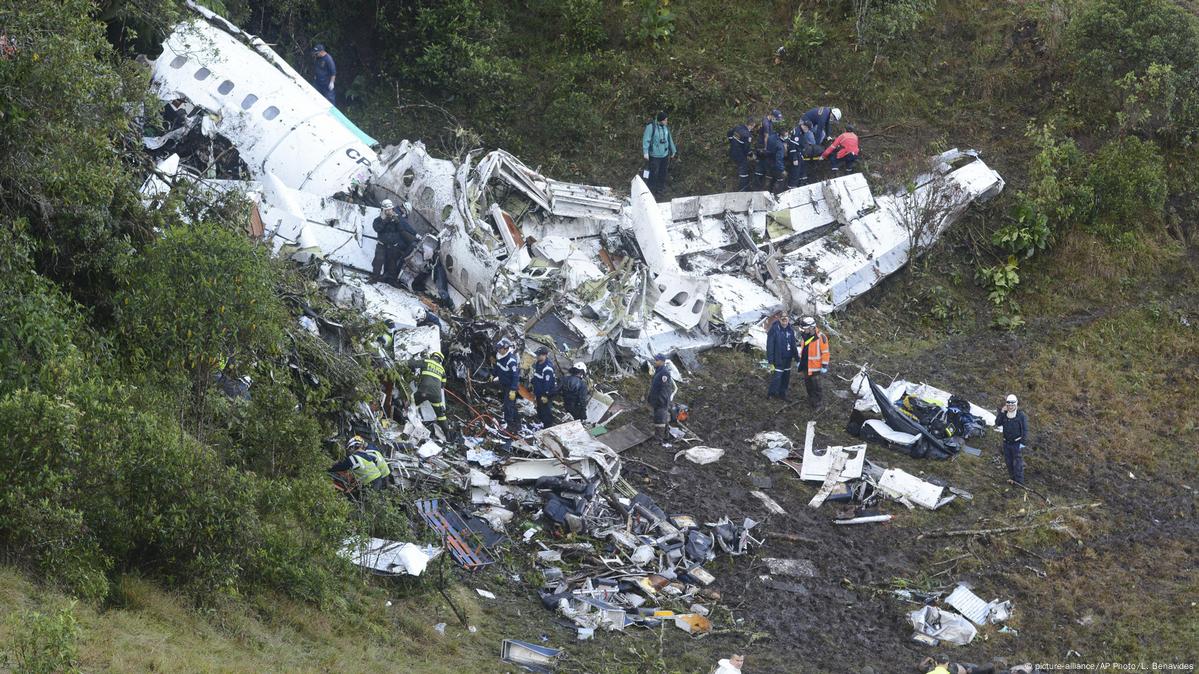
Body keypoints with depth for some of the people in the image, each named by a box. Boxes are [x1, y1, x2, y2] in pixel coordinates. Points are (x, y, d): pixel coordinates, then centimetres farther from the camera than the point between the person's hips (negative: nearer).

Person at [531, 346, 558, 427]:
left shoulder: (547, 368, -27)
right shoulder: (537, 364, 6)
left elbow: (547, 382, -27)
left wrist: (545, 395, -24)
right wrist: (534, 391, 23)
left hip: (546, 394, -10)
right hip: (539, 393, 10)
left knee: (546, 412, -2)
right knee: (540, 411, 22)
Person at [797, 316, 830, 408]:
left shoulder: (821, 337, -18)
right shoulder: (804, 336, 3)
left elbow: (825, 352, -14)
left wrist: (824, 365, -14)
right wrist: (800, 361, 21)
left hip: (815, 366, -7)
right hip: (805, 365, 7)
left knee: (815, 385, 1)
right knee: (808, 383, 17)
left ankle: (817, 402, 13)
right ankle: (811, 398, 33)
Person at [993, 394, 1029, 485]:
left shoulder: (1021, 415, -10)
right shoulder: (1004, 414, 4)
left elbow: (1025, 430, -10)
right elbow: (998, 423, -9)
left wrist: (1023, 443, -14)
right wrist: (1001, 412, -17)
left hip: (1017, 443, -5)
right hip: (1007, 442, 6)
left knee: (1017, 463, -6)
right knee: (1008, 462, 14)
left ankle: (1019, 481, -1)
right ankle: (1012, 478, 29)